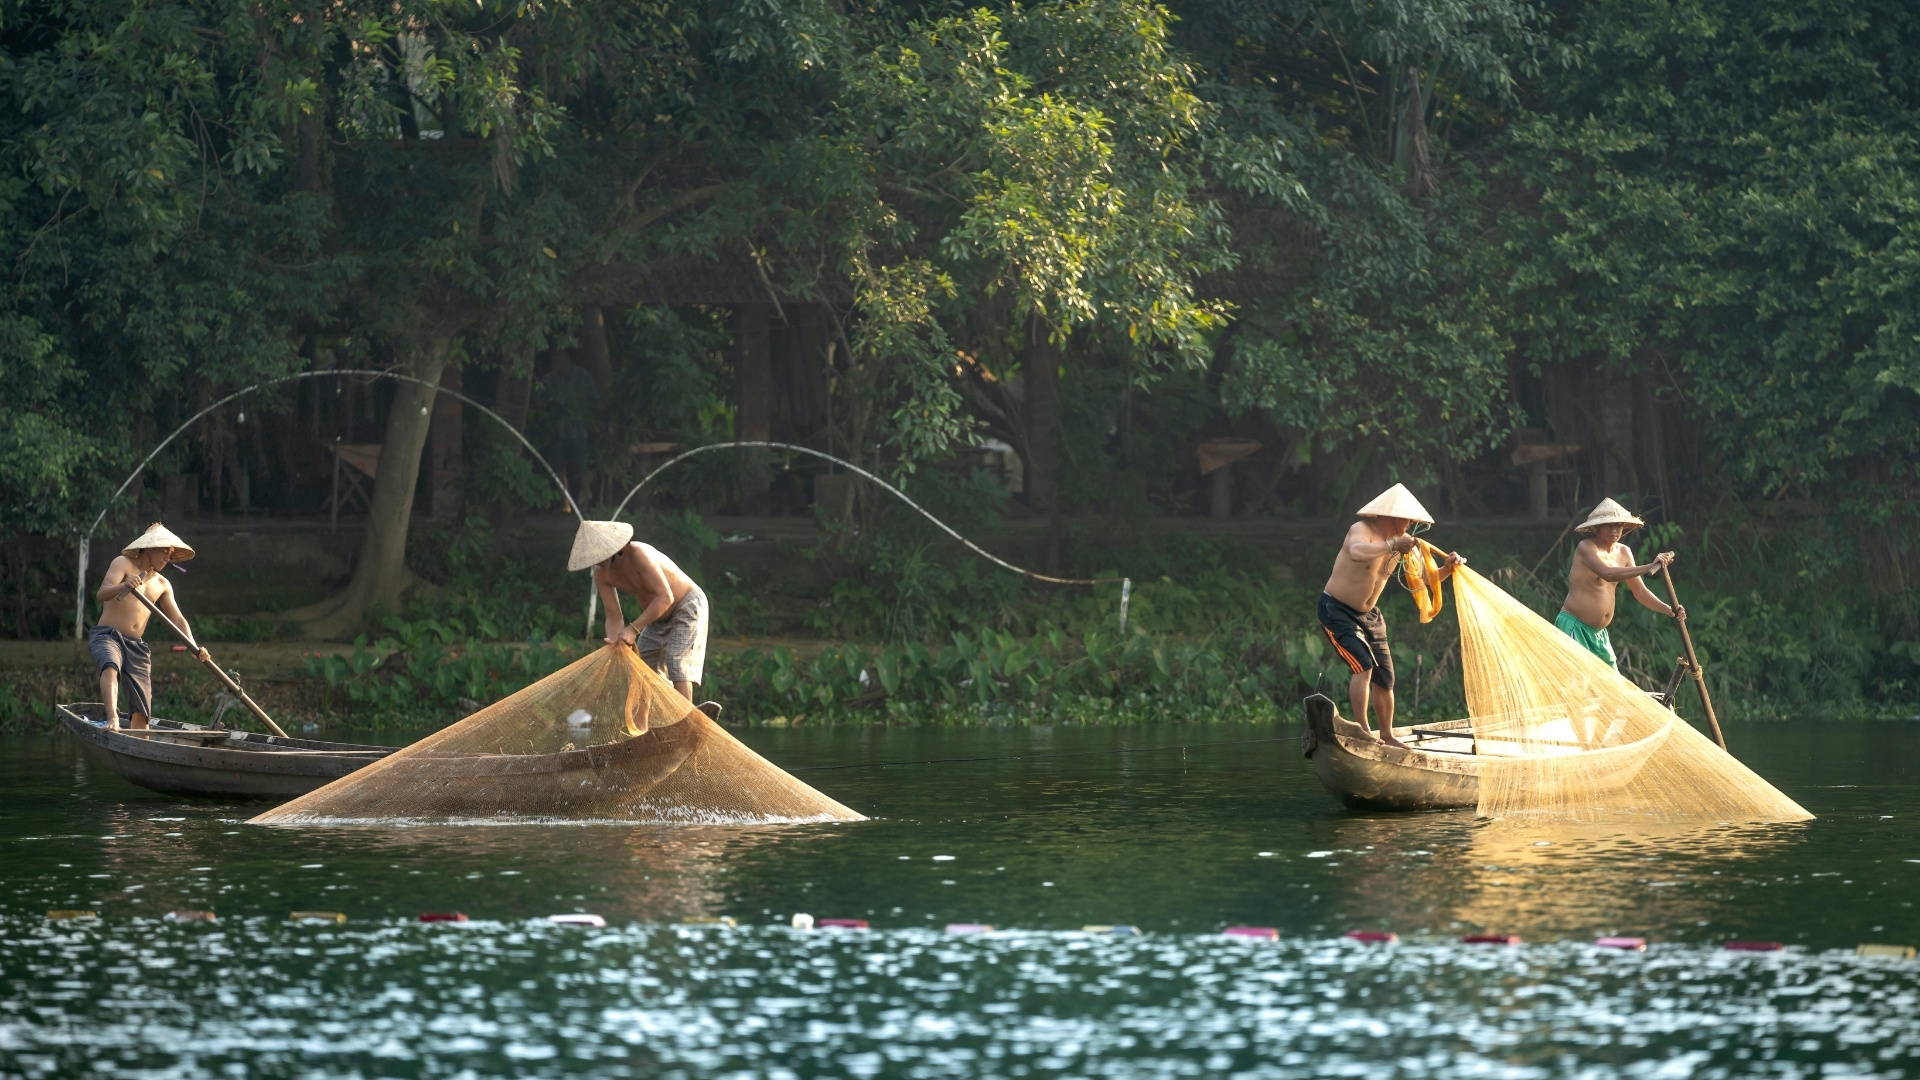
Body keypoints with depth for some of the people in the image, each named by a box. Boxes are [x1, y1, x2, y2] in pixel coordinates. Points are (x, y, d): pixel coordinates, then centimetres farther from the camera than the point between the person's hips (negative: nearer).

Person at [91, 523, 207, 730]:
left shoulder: (162, 585, 19)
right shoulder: (123, 564, 2)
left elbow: (178, 619, 14)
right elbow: (102, 594, -14)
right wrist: (123, 586, -36)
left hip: (136, 645, 6)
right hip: (107, 636, -6)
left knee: (141, 712, -5)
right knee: (111, 666, -38)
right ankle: (113, 719, -56)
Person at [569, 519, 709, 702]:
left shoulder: (638, 554, -33)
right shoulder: (601, 574, -10)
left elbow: (665, 597, -37)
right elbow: (614, 616, -8)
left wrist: (633, 629, -41)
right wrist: (613, 641, -30)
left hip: (688, 604, -8)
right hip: (659, 617, 8)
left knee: (676, 660, -22)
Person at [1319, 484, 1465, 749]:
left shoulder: (1402, 541, 0)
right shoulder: (1362, 530, -21)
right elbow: (1357, 552, -46)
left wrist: (1447, 568, -17)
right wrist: (1392, 545, -50)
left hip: (1368, 615, 8)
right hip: (1336, 610, -8)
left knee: (1384, 677, 8)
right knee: (1364, 664, -23)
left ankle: (1387, 735, 22)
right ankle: (1361, 730, -19)